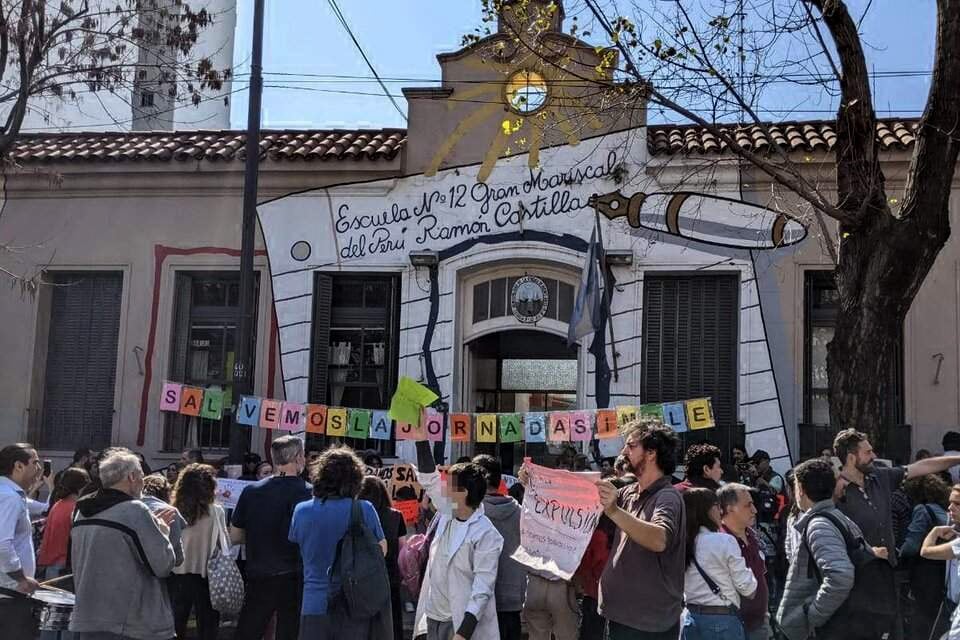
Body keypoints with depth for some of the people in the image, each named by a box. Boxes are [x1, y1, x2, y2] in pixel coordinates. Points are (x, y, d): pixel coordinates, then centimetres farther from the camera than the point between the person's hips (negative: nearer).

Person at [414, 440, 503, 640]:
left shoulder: (486, 535, -17)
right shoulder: (447, 513, 3)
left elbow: (483, 588, -19)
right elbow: (428, 478, 12)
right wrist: (421, 440, 6)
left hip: (461, 621, -7)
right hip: (432, 617, 7)